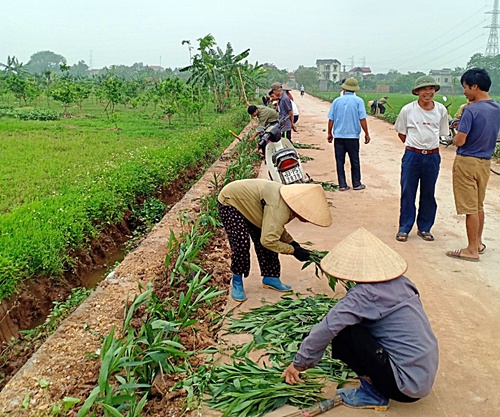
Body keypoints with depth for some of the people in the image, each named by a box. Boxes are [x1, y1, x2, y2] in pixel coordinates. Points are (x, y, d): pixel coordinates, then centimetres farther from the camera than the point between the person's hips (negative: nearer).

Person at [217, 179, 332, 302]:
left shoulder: (291, 201, -8)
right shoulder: (279, 208, -39)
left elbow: (276, 227, 7)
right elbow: (268, 241, -40)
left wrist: (292, 242, -8)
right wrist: (293, 251, -29)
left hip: (247, 203, 9)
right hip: (230, 202, -9)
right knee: (241, 243, -19)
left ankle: (270, 278, 15)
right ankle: (237, 282, 0)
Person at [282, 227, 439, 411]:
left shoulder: (365, 294, -19)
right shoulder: (401, 282, 4)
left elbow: (327, 329, -23)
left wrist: (299, 363, -8)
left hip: (408, 386, -8)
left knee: (342, 334, -12)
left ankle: (373, 394, 2)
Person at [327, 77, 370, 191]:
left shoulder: (337, 101, 3)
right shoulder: (358, 101, -4)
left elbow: (331, 119, 3)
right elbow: (362, 119, -8)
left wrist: (330, 133, 14)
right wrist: (366, 134, 0)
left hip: (338, 136, 2)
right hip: (353, 135, -1)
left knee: (340, 161, 6)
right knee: (354, 161, 10)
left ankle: (342, 185, 7)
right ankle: (356, 184, 16)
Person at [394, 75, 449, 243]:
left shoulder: (441, 110, 1)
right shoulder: (408, 110, -4)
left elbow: (441, 133, 14)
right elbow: (401, 133, 8)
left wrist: (428, 145, 8)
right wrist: (413, 145, 5)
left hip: (432, 157, 2)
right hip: (412, 155, -2)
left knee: (428, 194, 9)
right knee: (407, 193, 2)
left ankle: (424, 228, 21)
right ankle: (404, 228, 12)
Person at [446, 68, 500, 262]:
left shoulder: (471, 110, -20)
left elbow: (459, 141, -21)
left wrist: (457, 135, 2)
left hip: (467, 162, -8)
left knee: (470, 207, 0)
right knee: (479, 205, 19)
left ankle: (472, 250, 8)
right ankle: (478, 243, 31)